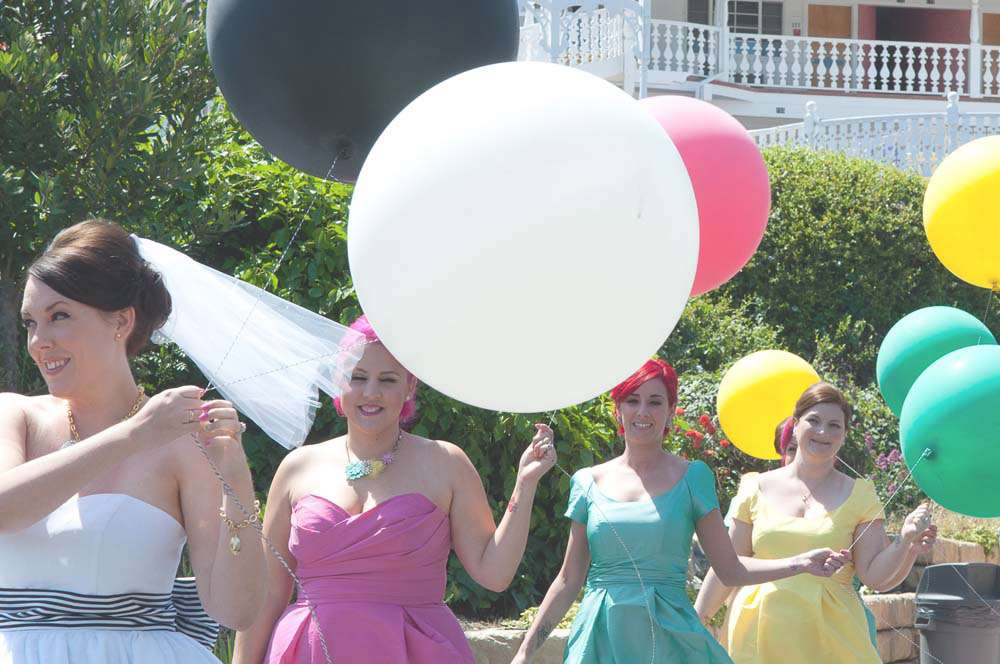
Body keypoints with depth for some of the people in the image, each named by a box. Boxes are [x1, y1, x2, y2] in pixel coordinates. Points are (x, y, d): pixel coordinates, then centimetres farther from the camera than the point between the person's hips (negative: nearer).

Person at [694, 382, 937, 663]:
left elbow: (876, 577, 0)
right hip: (760, 637, 1)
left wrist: (906, 543, -17)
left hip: (831, 638, -1)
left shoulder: (858, 495, 6)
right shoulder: (757, 489, 7)